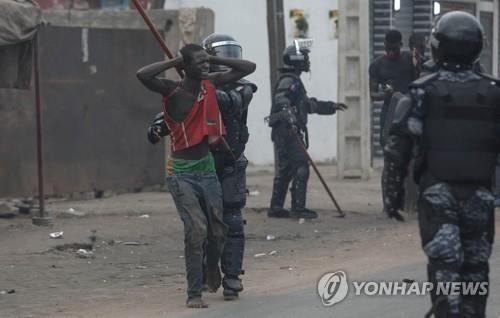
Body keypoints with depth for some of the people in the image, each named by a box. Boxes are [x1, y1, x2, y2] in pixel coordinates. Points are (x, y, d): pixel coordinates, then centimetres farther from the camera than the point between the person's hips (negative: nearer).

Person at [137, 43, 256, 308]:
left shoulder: (211, 84, 3)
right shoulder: (173, 91, -11)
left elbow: (248, 68, 7)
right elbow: (142, 75, -28)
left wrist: (214, 59, -2)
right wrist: (174, 62, -17)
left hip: (207, 169, 5)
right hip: (182, 173, -5)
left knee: (217, 230, 7)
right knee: (196, 230, -16)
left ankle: (212, 269, 40)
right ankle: (194, 293, -7)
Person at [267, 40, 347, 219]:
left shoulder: (294, 81, 23)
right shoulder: (288, 81, -11)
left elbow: (308, 104, 33)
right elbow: (281, 100, -29)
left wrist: (332, 107, 37)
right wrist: (288, 115, -43)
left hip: (287, 132, 10)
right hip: (287, 132, -10)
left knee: (285, 169, 11)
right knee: (301, 167, -11)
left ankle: (276, 207, 13)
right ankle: (298, 208, -12)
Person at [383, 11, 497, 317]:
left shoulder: (424, 91, -3)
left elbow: (399, 147, -5)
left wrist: (395, 192, 3)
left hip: (437, 192, -2)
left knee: (445, 266, -3)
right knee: (475, 267, 13)